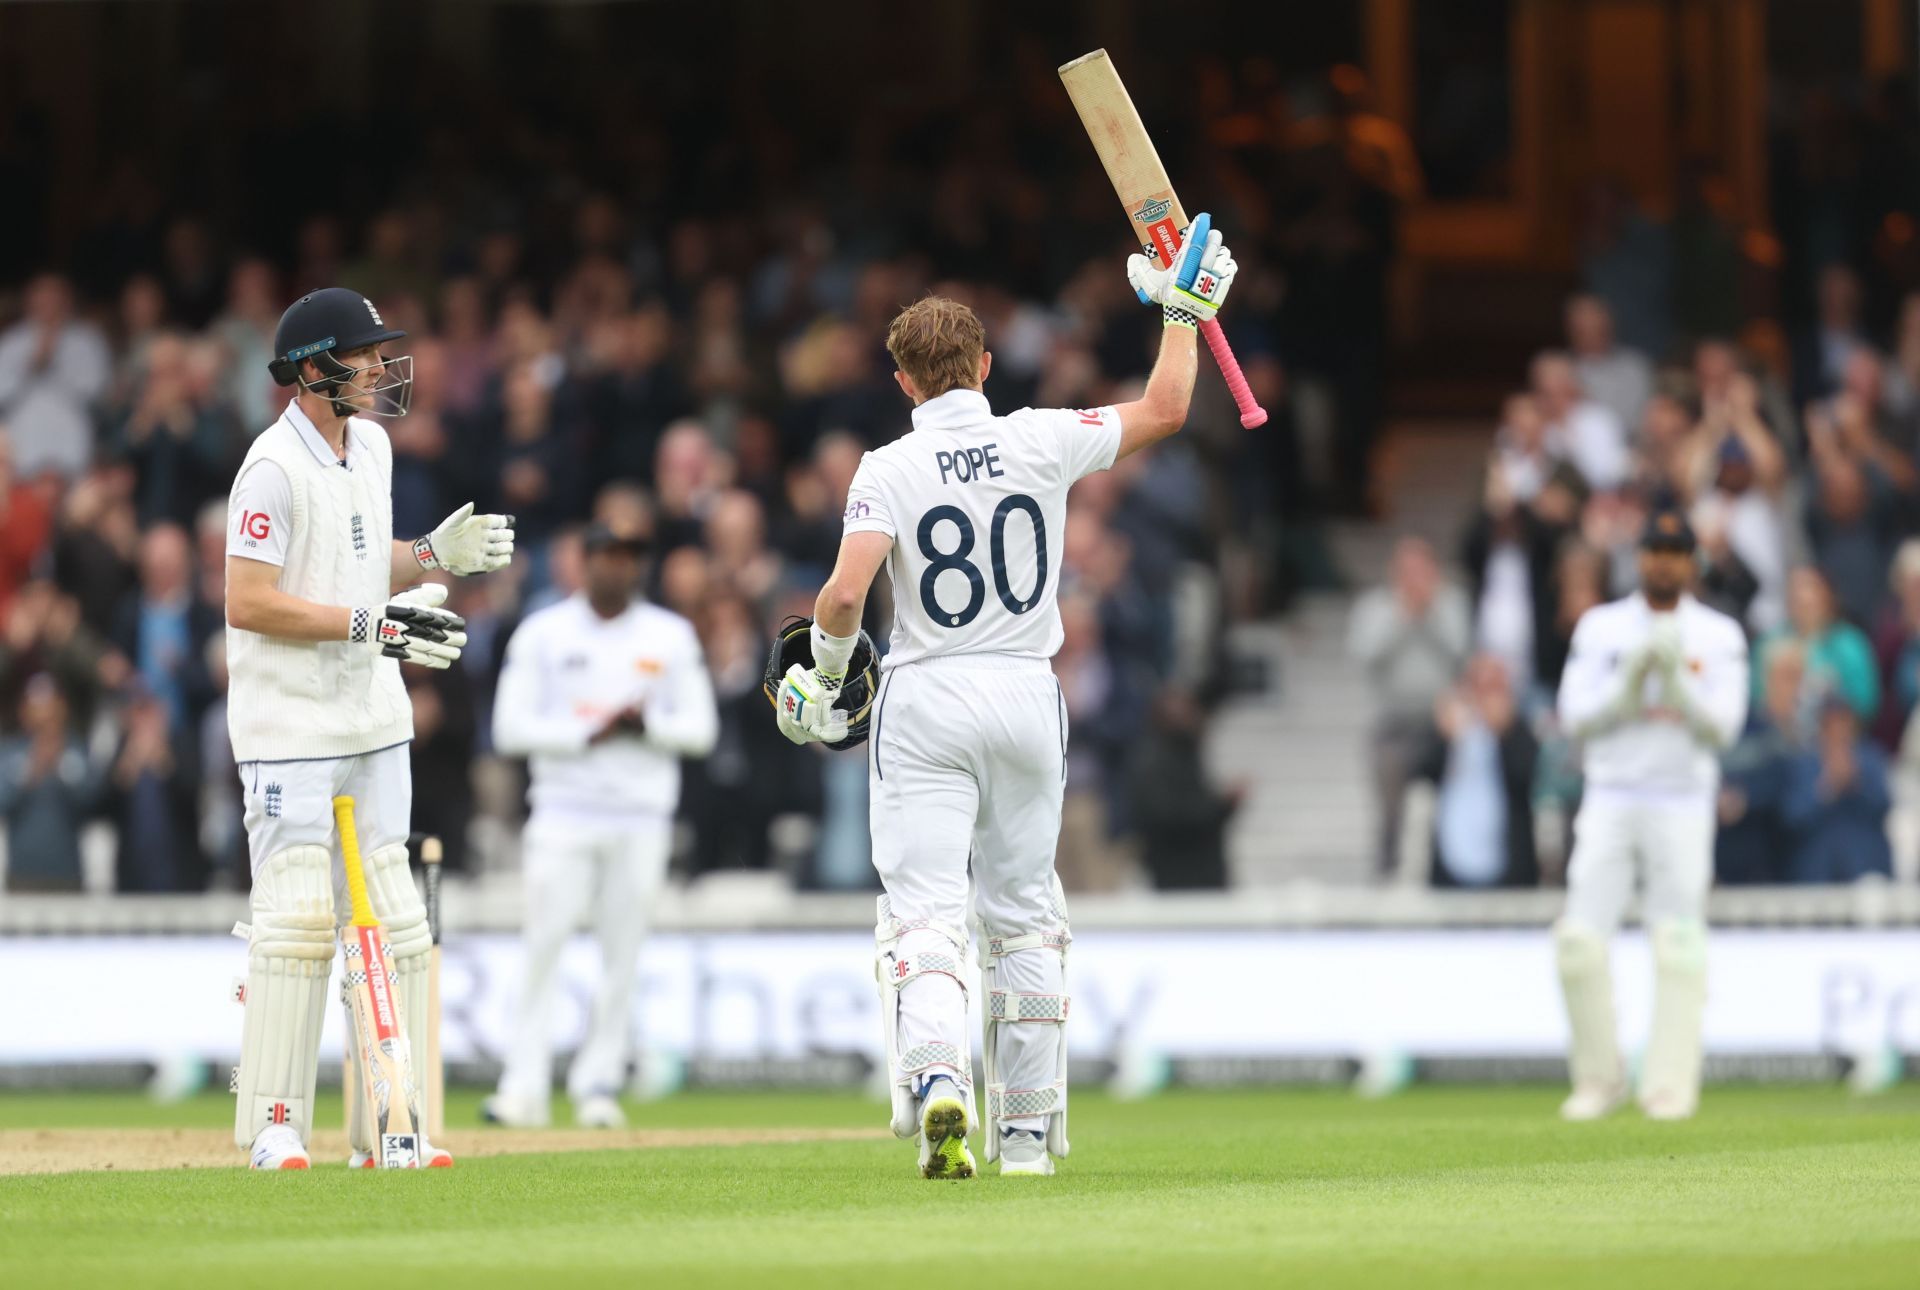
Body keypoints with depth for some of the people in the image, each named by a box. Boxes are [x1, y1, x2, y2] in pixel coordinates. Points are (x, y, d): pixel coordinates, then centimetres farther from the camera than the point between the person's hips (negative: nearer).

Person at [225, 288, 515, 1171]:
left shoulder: (370, 447, 11)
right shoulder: (275, 467, -15)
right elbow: (247, 603, -20)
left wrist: (436, 555, 3)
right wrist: (370, 623, -21)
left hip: (373, 724, 8)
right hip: (291, 730, -8)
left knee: (396, 923, 6)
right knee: (297, 920, -8)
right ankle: (273, 1124, -1)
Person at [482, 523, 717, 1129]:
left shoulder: (671, 637, 9)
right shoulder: (542, 634, 4)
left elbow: (701, 730, 6)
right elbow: (512, 728, -2)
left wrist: (647, 724, -13)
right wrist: (591, 732, -12)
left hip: (641, 819, 2)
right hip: (563, 815, -2)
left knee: (623, 953, 0)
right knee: (543, 945, -10)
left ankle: (597, 1085, 6)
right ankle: (525, 1086, -10)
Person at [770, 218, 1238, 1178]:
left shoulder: (890, 470, -7)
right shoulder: (1041, 442, -1)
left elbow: (844, 595, -18)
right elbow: (1164, 410, 11)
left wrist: (825, 672, 0)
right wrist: (1181, 312, 24)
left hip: (925, 705, -3)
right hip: (1026, 699, 3)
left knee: (924, 910, -6)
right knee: (1025, 915, 14)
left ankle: (936, 1082, -31)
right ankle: (1026, 1125, 18)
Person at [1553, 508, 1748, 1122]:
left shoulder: (1719, 636, 6)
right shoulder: (1600, 628, 9)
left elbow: (1723, 725, -4)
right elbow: (1576, 716, 1)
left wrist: (1675, 681, -17)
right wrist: (1631, 682, -14)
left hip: (1682, 803, -1)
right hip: (1610, 800, 1)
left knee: (1678, 945, -7)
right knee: (1580, 938, -8)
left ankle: (1670, 1087, -4)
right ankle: (1598, 1078, 4)